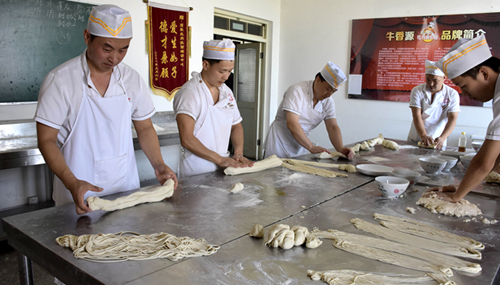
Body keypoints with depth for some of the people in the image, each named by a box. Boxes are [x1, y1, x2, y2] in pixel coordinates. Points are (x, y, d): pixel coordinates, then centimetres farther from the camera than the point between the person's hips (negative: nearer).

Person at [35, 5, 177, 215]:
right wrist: (72, 183, -25)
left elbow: (144, 128, 8)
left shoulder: (132, 79, -1)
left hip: (126, 188, 4)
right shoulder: (60, 80, -13)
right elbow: (46, 140, -11)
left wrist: (158, 165, -7)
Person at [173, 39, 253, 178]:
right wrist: (220, 159, -19)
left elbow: (236, 126, 16)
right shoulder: (189, 93, -15)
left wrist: (238, 154, 0)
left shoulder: (226, 92, 8)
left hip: (222, 166, 6)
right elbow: (187, 140, -21)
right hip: (196, 170, -6)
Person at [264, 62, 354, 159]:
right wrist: (311, 147, -32)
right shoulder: (297, 91, -20)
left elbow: (332, 127, -5)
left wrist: (341, 149, -22)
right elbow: (292, 124, -28)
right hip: (280, 143, -6)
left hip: (301, 145, 6)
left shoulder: (328, 101, 1)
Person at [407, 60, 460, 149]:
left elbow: (452, 119, -11)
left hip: (438, 142, 0)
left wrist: (442, 138, -28)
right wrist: (423, 136, -27)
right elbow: (417, 116, -12)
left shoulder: (452, 94, -2)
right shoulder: (417, 91, -4)